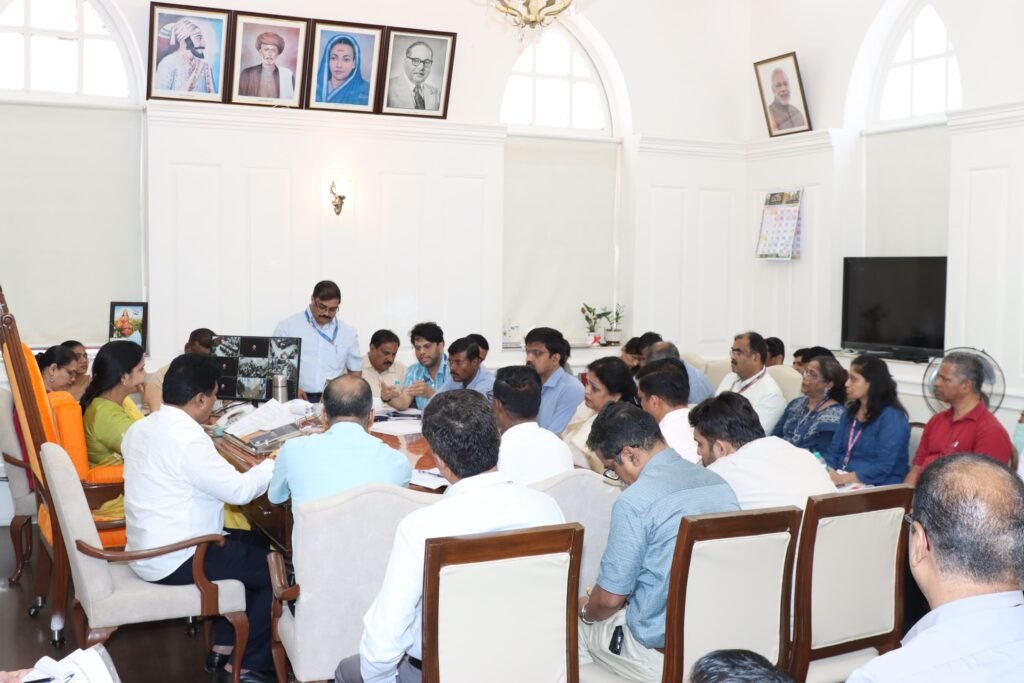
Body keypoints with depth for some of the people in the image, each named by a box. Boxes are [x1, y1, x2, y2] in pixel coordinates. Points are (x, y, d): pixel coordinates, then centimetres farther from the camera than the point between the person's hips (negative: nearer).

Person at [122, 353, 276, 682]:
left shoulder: (141, 428, 5)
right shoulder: (187, 439, -25)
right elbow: (239, 491, -22)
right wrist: (270, 464, -5)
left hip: (148, 549, 10)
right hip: (174, 560, -10)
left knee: (252, 546, 21)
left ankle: (223, 647, 23)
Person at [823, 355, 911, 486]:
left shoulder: (892, 417, -9)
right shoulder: (850, 412, 16)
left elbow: (883, 467, -18)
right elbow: (834, 451, 11)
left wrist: (842, 478, -26)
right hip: (846, 485, 7)